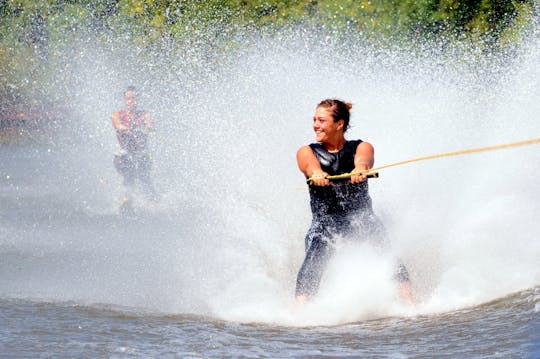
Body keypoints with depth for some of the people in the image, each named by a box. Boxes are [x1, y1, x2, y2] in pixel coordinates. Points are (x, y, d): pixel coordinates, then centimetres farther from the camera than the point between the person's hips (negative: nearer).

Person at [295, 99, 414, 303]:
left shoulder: (361, 147, 7)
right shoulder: (307, 152, 9)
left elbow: (362, 160, -17)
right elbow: (310, 165, -16)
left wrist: (359, 169, -42)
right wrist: (317, 174, -41)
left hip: (361, 217, 0)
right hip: (324, 221, 0)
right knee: (313, 261, -26)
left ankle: (410, 303, -28)